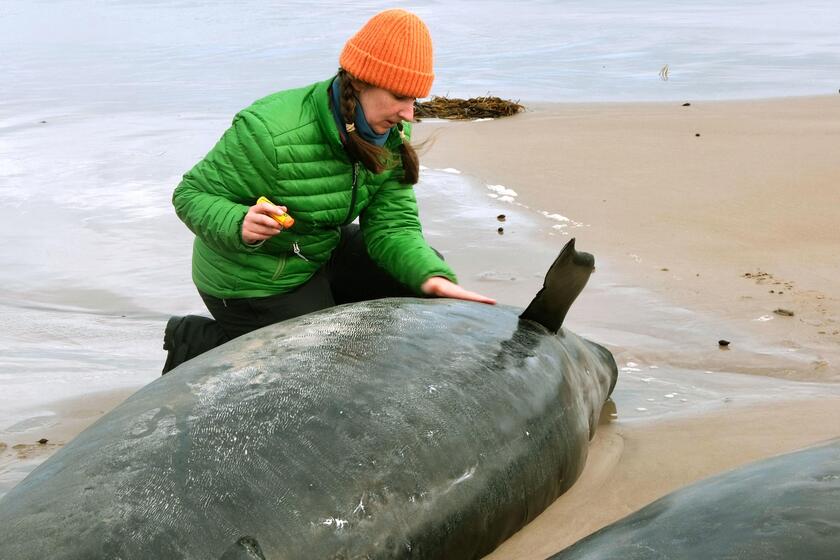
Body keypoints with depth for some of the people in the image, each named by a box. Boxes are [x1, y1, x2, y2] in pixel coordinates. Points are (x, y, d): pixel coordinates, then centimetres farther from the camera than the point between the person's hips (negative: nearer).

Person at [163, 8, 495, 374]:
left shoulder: (390, 137, -10)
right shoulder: (271, 133, -32)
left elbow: (392, 225, -12)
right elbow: (191, 194, -22)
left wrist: (433, 277, -31)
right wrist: (239, 225, -44)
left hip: (324, 254, 7)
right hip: (254, 283, -7)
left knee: (426, 267, 2)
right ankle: (197, 342, 12)